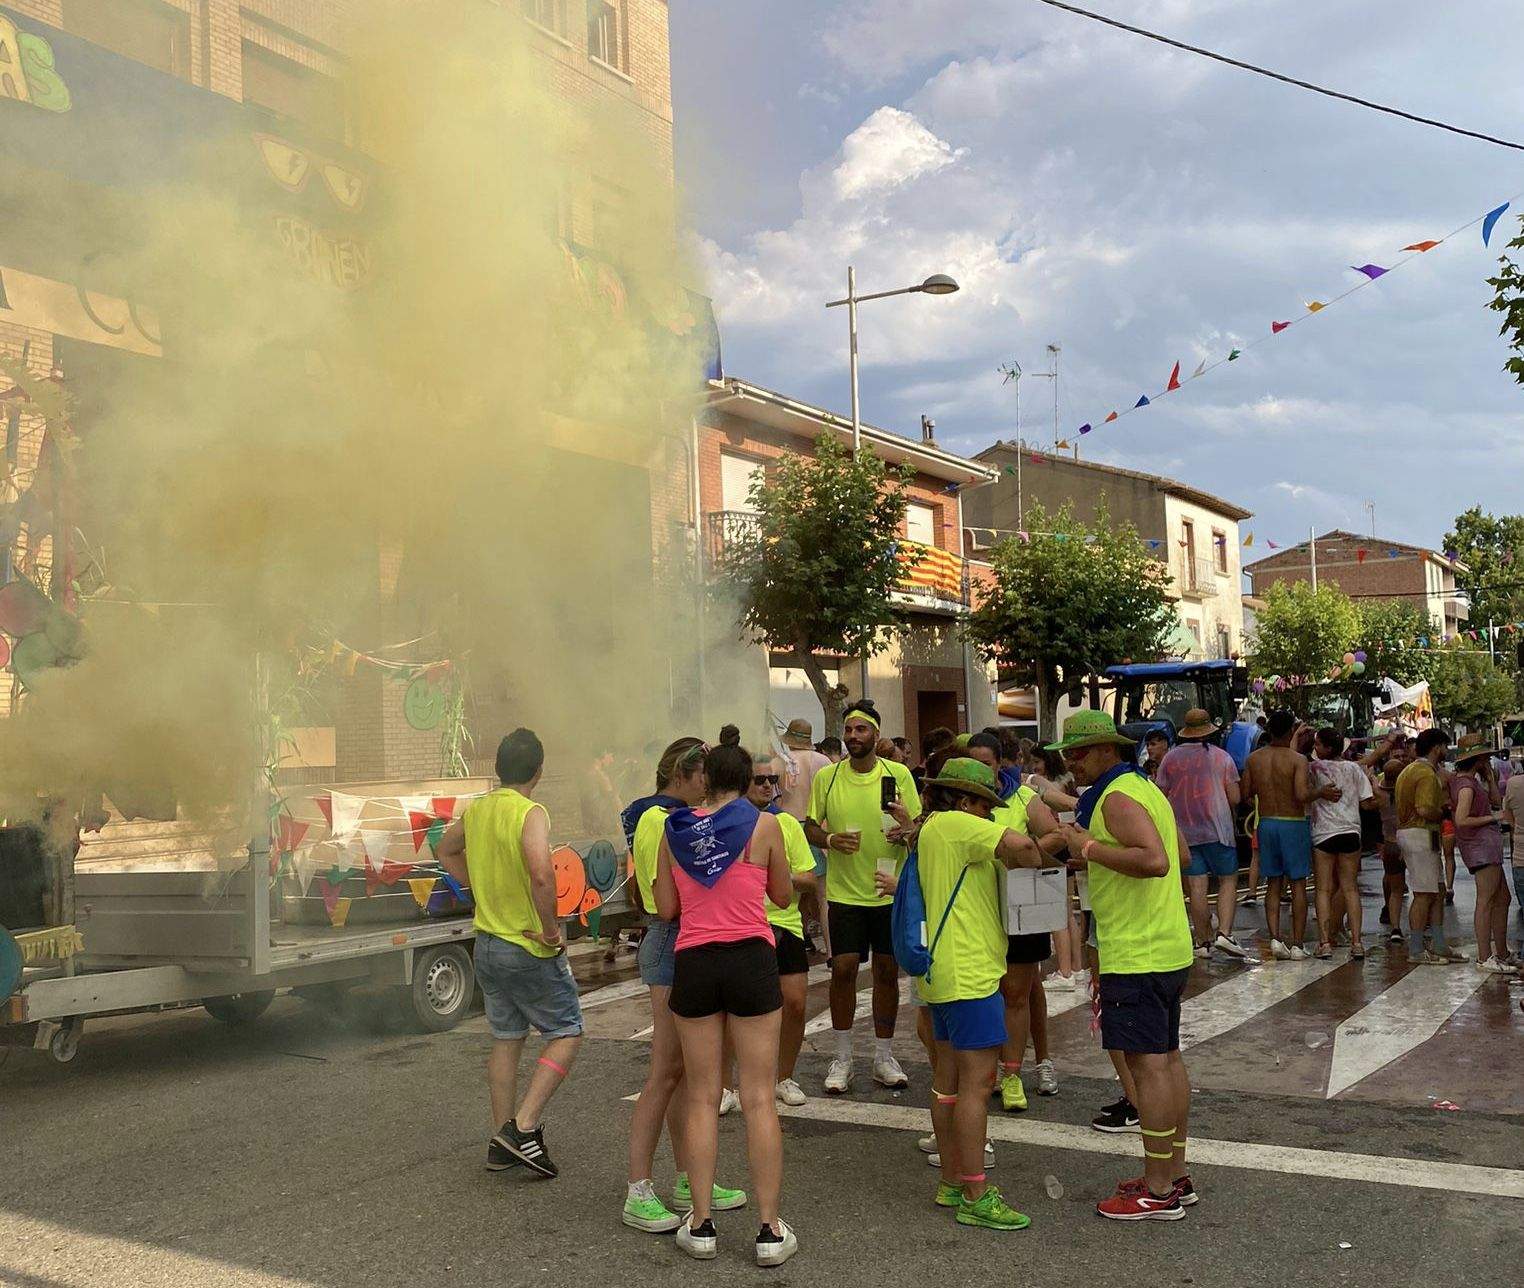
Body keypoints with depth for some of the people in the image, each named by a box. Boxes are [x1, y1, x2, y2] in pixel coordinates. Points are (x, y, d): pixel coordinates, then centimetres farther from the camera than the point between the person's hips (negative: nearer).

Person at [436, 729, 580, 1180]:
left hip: (487, 943, 7)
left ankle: (502, 1142, 21)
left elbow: (445, 851, 23)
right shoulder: (531, 814, -20)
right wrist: (551, 928, -21)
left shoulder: (476, 810, 5)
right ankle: (523, 1126, -4)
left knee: (505, 1039, 16)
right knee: (566, 1033, 5)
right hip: (529, 949, -7)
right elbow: (541, 874, -34)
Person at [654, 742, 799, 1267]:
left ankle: (701, 1226, 15)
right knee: (759, 1099, 3)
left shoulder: (674, 830, 4)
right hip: (751, 961, -2)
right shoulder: (764, 824, -3)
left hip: (692, 963, 2)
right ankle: (770, 1231, 7)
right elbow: (784, 895, 8)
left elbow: (666, 908, 8)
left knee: (702, 1098, 11)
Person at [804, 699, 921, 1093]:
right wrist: (830, 840, -14)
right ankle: (842, 1057, 11)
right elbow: (810, 826, 7)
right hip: (844, 892, 0)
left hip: (890, 891, 1)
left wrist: (908, 832, -20)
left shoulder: (898, 775, -1)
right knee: (843, 968, -4)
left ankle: (883, 1056, 21)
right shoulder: (827, 777, 0)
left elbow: (921, 826, 3)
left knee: (887, 971, 7)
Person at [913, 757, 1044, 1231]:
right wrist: (1032, 866, -5)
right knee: (976, 1081, -7)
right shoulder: (954, 824, -13)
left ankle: (952, 1182, 24)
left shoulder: (934, 830, 18)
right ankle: (975, 1197, -2)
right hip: (969, 973, -11)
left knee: (949, 1079, 15)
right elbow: (1019, 845, -26)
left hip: (945, 973, 11)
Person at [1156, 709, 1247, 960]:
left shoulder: (1170, 758, 4)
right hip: (1217, 829, -2)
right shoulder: (1221, 757, -1)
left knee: (1197, 886, 4)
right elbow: (1234, 798, -3)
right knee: (1228, 879, 7)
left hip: (1184, 832, 2)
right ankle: (1224, 933, -7)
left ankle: (1203, 942, 8)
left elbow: (1161, 798, 6)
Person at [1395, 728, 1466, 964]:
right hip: (1420, 835, -11)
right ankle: (1416, 951, -3)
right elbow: (1424, 810, -26)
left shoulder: (1411, 770, 18)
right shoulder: (1426, 773, -16)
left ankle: (1439, 945, 18)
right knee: (1424, 895, -6)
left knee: (1437, 891, 14)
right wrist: (1443, 814, -7)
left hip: (1408, 832, 11)